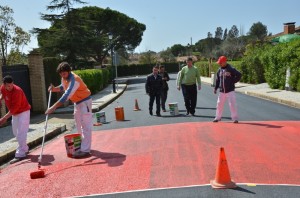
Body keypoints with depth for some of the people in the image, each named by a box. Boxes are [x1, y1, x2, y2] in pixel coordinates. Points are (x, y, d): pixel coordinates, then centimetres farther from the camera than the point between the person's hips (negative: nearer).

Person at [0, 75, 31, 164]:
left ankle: (20, 154, -13)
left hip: (23, 112, -8)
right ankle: (25, 149, 31)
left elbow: (14, 108, -29)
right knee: (16, 133, 16)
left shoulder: (17, 91, -29)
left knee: (21, 133, -13)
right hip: (14, 113, 8)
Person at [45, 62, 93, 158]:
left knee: (85, 126, -11)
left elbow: (66, 96, -37)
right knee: (79, 126, 16)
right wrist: (54, 89, -4)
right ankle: (83, 146, 28)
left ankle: (85, 150, -10)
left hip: (84, 101, -10)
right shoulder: (64, 78, -1)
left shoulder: (74, 80, -29)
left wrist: (53, 107, -40)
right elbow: (62, 87, 18)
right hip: (77, 102, 10)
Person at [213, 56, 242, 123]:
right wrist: (215, 88, 10)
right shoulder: (219, 70, 8)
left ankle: (235, 118, 4)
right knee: (219, 104, 11)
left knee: (232, 104, -6)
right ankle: (218, 117, 24)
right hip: (222, 91, 5)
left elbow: (239, 75, -11)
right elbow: (217, 80, 14)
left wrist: (233, 82, -12)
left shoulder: (231, 69, -9)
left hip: (230, 91, -5)